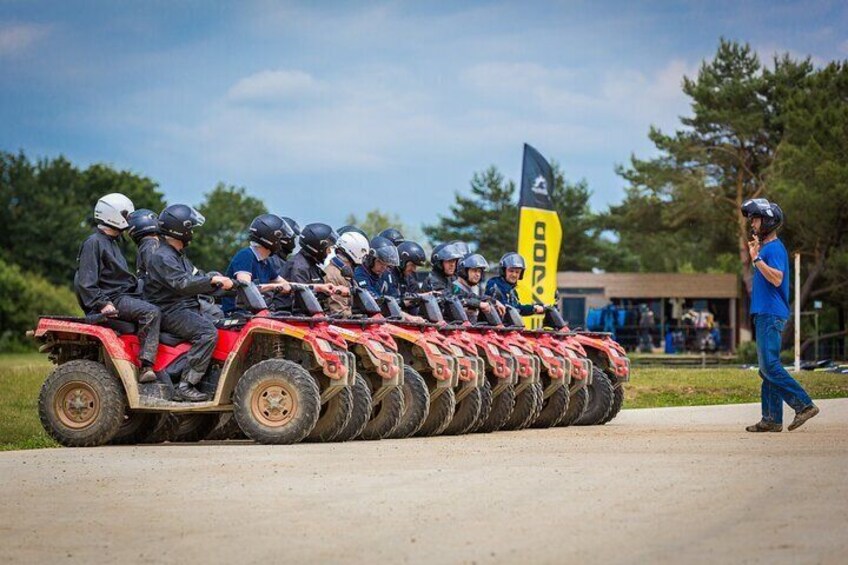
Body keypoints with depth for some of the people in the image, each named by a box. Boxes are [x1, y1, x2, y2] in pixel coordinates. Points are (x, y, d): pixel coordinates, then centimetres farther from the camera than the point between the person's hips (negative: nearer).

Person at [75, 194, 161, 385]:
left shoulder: (112, 243, 25)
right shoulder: (93, 243, -7)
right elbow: (85, 282, -15)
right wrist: (103, 304, -24)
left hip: (125, 295, 10)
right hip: (112, 299, -10)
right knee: (151, 312, -29)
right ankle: (146, 367, -33)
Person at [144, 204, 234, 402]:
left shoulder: (179, 256, 23)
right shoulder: (162, 257, -11)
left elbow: (196, 279, 19)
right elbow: (182, 284, -25)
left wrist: (221, 282, 3)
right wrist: (212, 280, -27)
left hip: (187, 309, 10)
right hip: (170, 312, -10)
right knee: (208, 332, -29)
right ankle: (186, 385, -29)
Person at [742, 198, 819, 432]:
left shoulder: (774, 248, -11)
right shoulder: (765, 247, 19)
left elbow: (777, 278, -24)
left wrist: (756, 259, -21)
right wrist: (755, 255, 22)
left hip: (771, 315, -10)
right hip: (764, 315, 10)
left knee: (770, 366, -15)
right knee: (767, 368, 9)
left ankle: (804, 404, -14)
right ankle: (772, 419, 9)